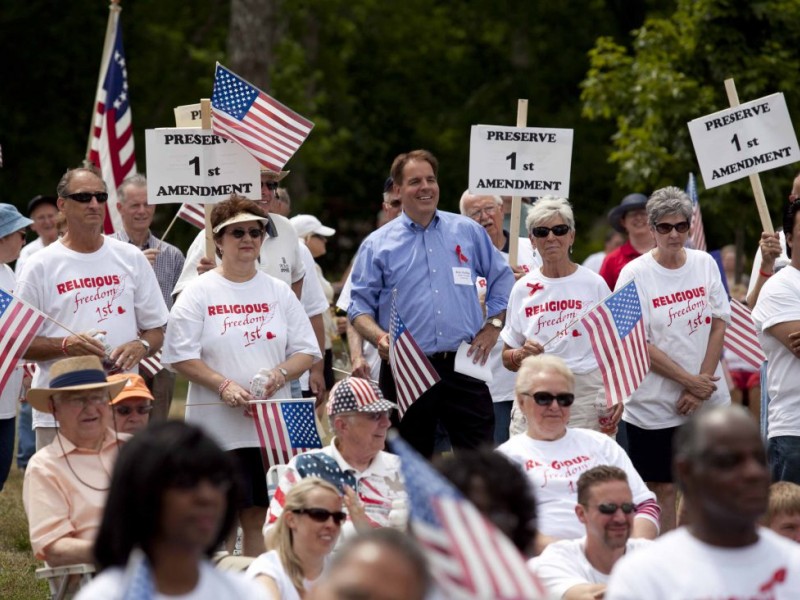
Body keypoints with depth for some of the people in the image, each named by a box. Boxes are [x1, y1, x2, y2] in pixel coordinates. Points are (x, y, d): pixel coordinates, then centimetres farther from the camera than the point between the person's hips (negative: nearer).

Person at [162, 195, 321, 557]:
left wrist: (279, 375, -9)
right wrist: (224, 386, -17)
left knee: (258, 516, 3)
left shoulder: (278, 293, 12)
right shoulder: (199, 293, 2)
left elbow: (307, 351, 12)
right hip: (217, 423, -3)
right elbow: (181, 357, -4)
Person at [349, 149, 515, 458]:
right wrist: (379, 338, -15)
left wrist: (493, 325, 8)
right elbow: (360, 305, 3)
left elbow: (502, 279, 19)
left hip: (462, 366, 1)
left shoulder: (468, 232, 11)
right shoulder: (378, 245, 5)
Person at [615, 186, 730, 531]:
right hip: (654, 405, -3)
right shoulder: (635, 274, -7)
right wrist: (690, 381, -13)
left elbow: (719, 324, 3)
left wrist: (700, 387, -7)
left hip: (709, 401, 3)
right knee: (661, 489, 1)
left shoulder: (705, 264, 5)